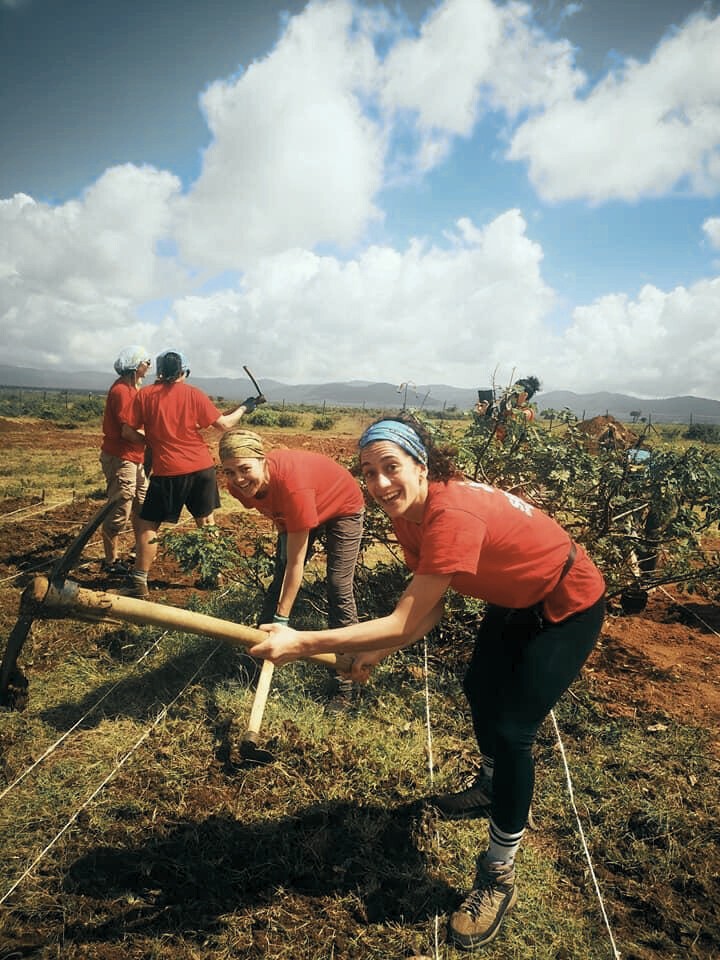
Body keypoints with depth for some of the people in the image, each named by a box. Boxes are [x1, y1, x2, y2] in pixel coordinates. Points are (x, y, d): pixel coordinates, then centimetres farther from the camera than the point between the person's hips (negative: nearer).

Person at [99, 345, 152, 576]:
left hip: (136, 458, 10)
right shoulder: (121, 390, -16)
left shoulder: (134, 388, 14)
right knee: (119, 512, -3)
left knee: (143, 506, 18)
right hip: (121, 459, -10)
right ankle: (111, 562, 9)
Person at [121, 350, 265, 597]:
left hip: (167, 472, -2)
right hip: (202, 468, 2)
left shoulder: (144, 395, -1)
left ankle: (139, 581, 8)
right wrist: (245, 407, 16)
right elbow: (224, 424, 1)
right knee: (206, 522, 17)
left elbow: (128, 432, -1)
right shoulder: (194, 394, -1)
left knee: (148, 526, 9)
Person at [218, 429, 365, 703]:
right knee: (280, 579, 7)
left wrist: (282, 618, -32)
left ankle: (346, 675, 0)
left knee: (339, 588, -10)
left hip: (342, 508, -6)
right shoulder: (239, 486, -25)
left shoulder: (291, 484, -44)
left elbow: (296, 563, -36)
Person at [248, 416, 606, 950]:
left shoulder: (453, 516, -39)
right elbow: (429, 611, -7)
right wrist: (377, 653, -17)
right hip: (515, 599, 9)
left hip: (569, 608, -9)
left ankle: (499, 878, 13)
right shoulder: (409, 515, -13)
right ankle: (492, 790, 52)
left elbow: (404, 623, -39)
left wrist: (301, 643, -39)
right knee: (480, 690, 22)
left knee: (512, 730, -10)